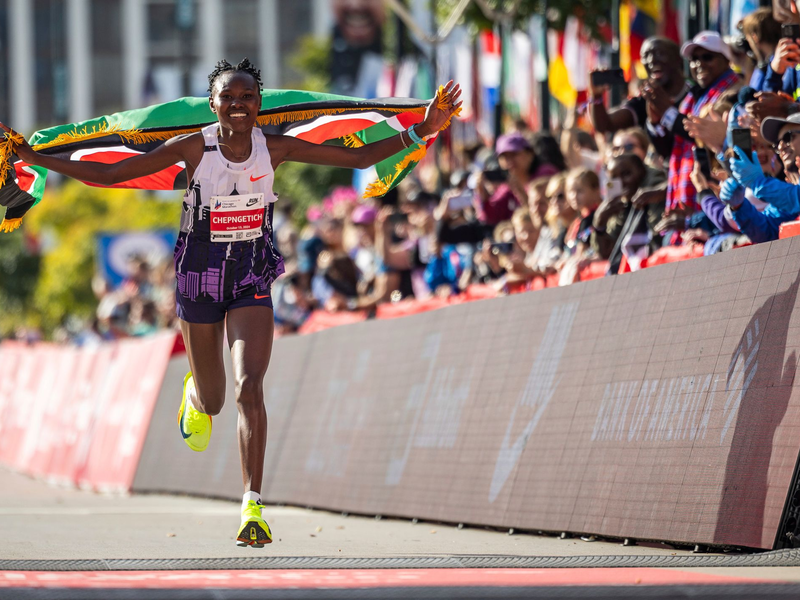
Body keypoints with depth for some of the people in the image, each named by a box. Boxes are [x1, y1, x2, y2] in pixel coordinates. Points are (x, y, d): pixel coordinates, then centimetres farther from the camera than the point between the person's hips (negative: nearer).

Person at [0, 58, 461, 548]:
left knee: (251, 387, -20)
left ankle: (253, 507, -20)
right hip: (199, 281, 0)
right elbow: (108, 175, -11)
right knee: (212, 402, 12)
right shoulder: (193, 148, -13)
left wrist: (421, 132, -13)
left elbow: (357, 158, -3)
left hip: (252, 283, 0)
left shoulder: (275, 149, -8)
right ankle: (195, 392, 53)